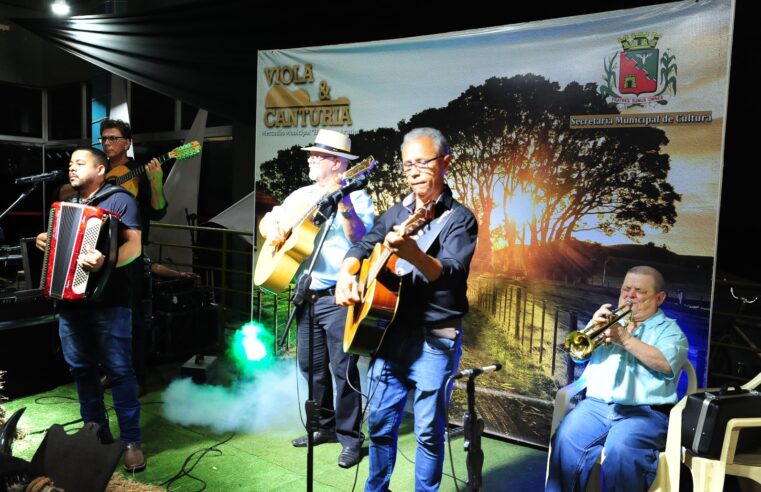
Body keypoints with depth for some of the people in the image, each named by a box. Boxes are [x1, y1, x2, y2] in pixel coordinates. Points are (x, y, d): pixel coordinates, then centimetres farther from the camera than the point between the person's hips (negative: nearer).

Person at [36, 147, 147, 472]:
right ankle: (97, 435, 24)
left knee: (119, 371, -4)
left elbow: (135, 246, -12)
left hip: (108, 300, -7)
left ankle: (131, 442, 4)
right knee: (81, 369, 11)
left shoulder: (119, 199, -2)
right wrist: (43, 242, 6)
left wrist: (105, 261, -30)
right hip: (70, 299, 7)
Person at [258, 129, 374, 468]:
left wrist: (345, 206, -31)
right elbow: (267, 220, 19)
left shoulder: (356, 196, -6)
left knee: (343, 367, -2)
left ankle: (350, 438, 12)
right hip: (306, 294, 7)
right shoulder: (301, 195, 13)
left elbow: (361, 241, -18)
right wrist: (270, 226, -3)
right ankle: (325, 426, 30)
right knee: (310, 365, 14)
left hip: (338, 296, -7)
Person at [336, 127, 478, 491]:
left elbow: (451, 275, -24)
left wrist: (413, 254, -43)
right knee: (380, 421, 15)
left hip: (435, 340, -5)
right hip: (390, 332, 6)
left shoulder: (459, 218, -9)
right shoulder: (397, 213, 10)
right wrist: (346, 274, -9)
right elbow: (362, 246, 13)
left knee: (428, 430, 4)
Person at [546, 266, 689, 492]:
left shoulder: (670, 330, 11)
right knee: (565, 440, -25)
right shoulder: (610, 320, 21)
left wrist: (626, 339, -19)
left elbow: (666, 363, -11)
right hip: (596, 405, 3)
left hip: (646, 412, -3)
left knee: (620, 449, -33)